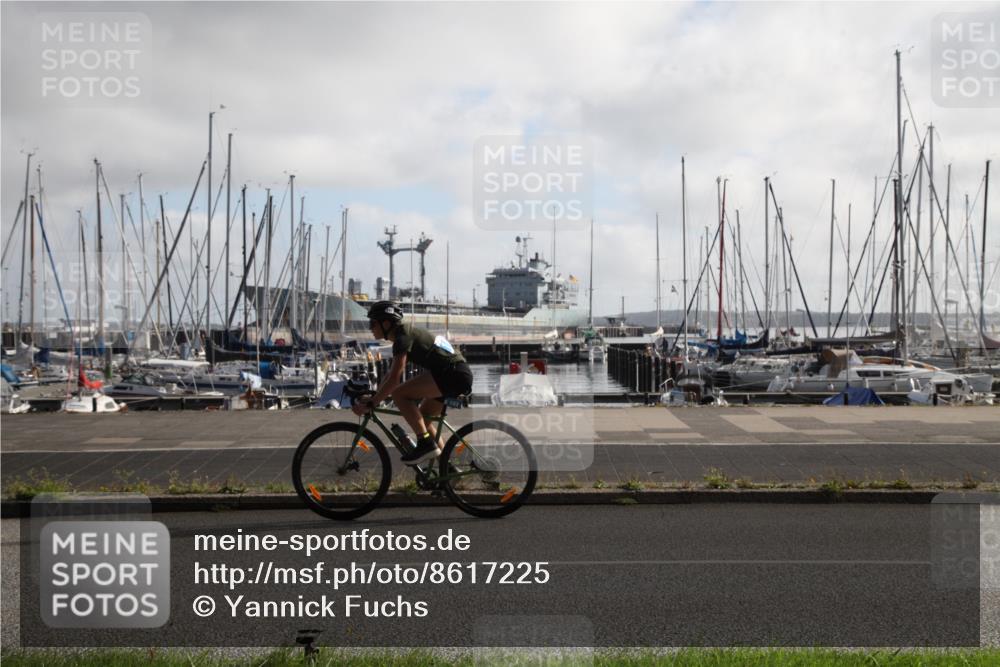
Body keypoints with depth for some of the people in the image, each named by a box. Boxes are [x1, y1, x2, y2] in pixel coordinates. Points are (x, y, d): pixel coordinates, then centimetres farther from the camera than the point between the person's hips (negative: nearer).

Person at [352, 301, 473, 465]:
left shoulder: (403, 337, -11)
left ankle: (426, 443, -15)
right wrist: (372, 397, 23)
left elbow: (394, 379, -19)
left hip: (453, 374, -10)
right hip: (460, 377, 10)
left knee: (399, 394, -15)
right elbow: (390, 374, 26)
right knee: (421, 417, 19)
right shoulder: (405, 333, 19)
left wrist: (369, 404, -15)